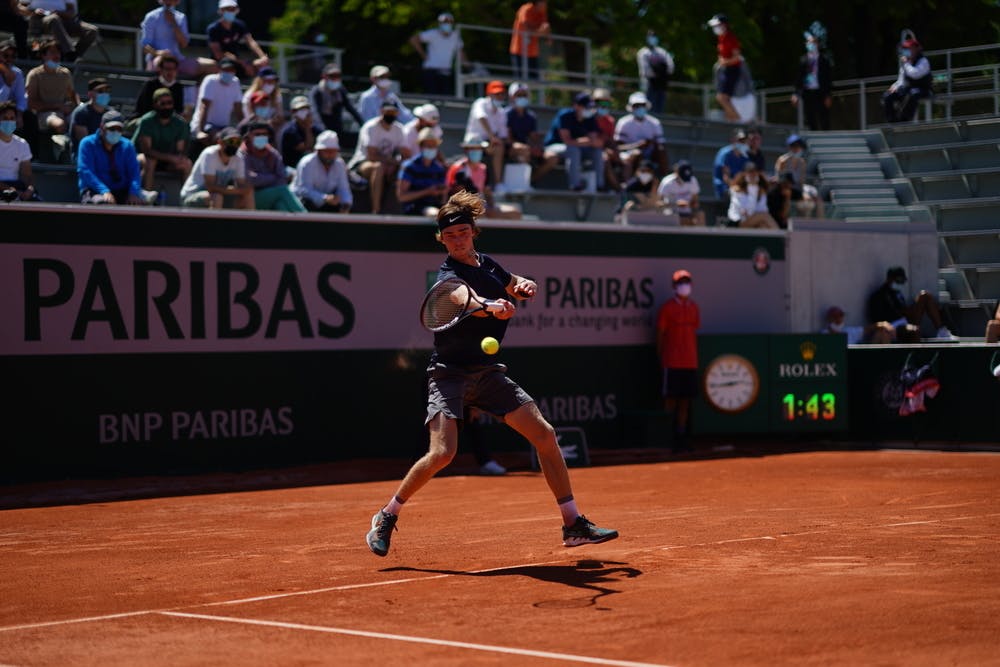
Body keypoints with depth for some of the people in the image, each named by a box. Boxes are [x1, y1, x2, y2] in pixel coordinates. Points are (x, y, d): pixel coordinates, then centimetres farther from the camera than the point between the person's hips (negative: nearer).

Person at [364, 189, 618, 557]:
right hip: (450, 372, -7)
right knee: (442, 452, -22)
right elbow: (470, 301, -37)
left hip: (488, 371, 7)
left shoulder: (485, 262, 8)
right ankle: (386, 517, 0)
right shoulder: (448, 277, -14)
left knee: (545, 435, 0)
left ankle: (573, 524, 9)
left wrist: (524, 285, 3)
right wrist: (494, 307, -58)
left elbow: (514, 284, 27)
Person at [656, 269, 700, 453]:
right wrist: (661, 359, -5)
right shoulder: (667, 308, -3)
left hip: (690, 362, 6)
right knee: (670, 399, -5)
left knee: (685, 400, 7)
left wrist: (695, 358, 15)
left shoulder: (694, 308, 13)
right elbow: (660, 334, -2)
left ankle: (681, 438, 12)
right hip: (672, 362, -6)